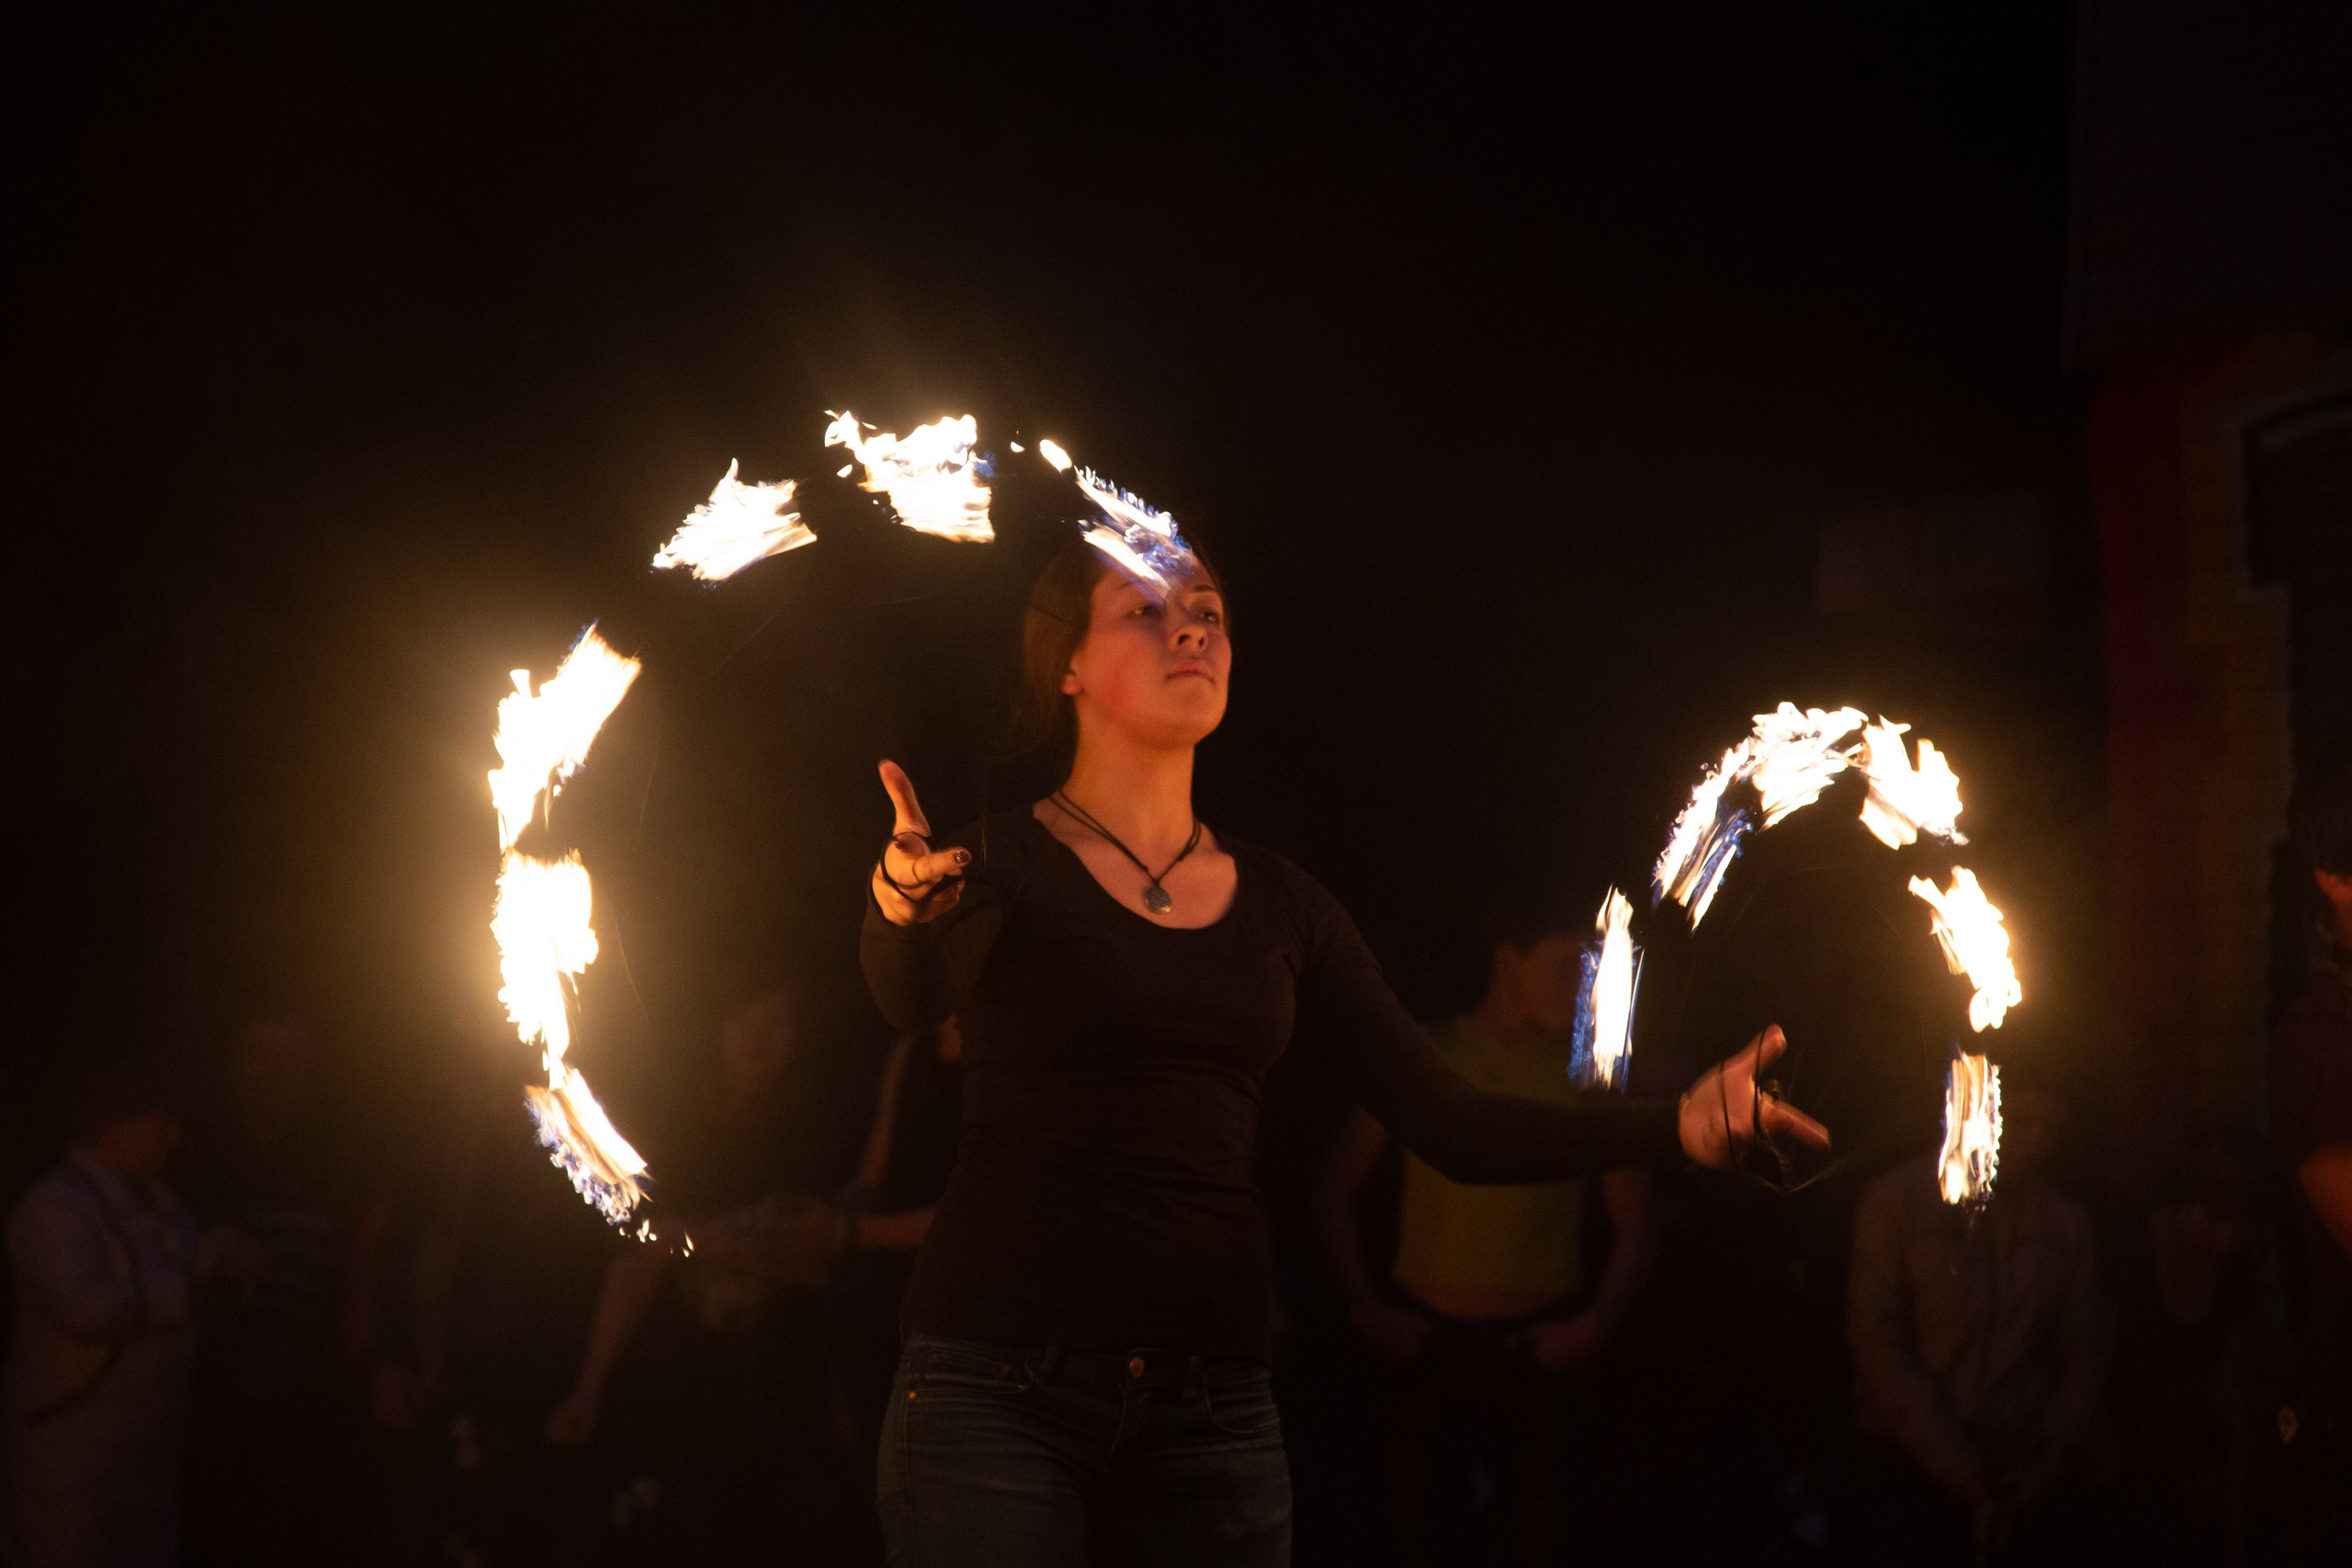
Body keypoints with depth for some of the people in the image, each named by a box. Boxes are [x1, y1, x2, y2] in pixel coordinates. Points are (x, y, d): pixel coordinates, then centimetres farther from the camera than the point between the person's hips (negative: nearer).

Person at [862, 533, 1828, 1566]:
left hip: (1213, 1401, 4)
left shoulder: (1279, 906, 13)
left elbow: (1447, 1124, 10)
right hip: (1000, 1387, -4)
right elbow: (910, 1000, -22)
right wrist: (906, 900, -46)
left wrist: (1683, 1123, -3)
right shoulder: (998, 862, 0)